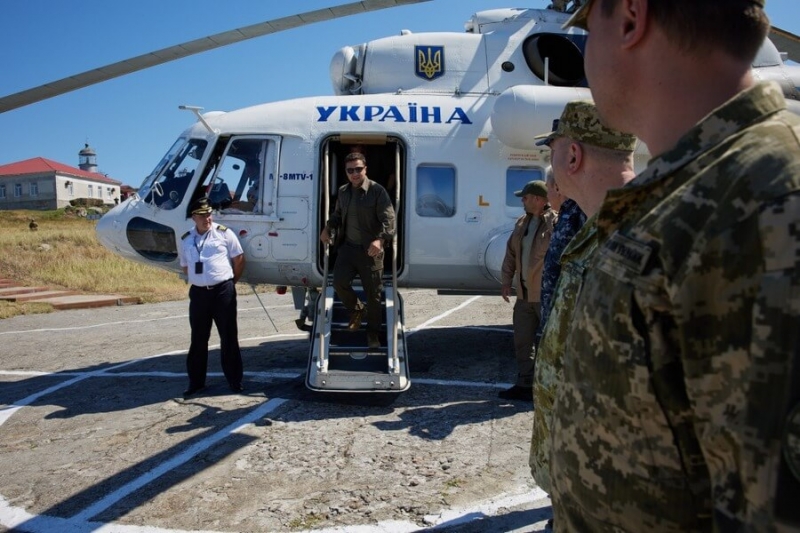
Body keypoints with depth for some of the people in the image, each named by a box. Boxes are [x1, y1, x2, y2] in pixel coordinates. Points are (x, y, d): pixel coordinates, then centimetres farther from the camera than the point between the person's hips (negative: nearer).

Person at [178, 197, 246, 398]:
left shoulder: (224, 233, -2)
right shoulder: (186, 239, 9)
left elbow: (239, 260, 2)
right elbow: (185, 267, 20)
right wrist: (202, 281, 15)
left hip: (223, 291, -3)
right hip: (198, 292, 3)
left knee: (229, 337, 3)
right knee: (198, 339, 10)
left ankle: (235, 380, 13)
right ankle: (196, 381, 21)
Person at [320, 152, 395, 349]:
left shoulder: (377, 191, -10)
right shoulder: (343, 191, 10)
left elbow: (388, 219, -17)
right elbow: (337, 214, 25)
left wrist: (380, 239, -34)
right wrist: (328, 228, 5)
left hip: (370, 250, -5)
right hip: (348, 247, 5)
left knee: (373, 294, 3)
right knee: (339, 282, -9)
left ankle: (373, 332, 22)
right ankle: (356, 309, 23)